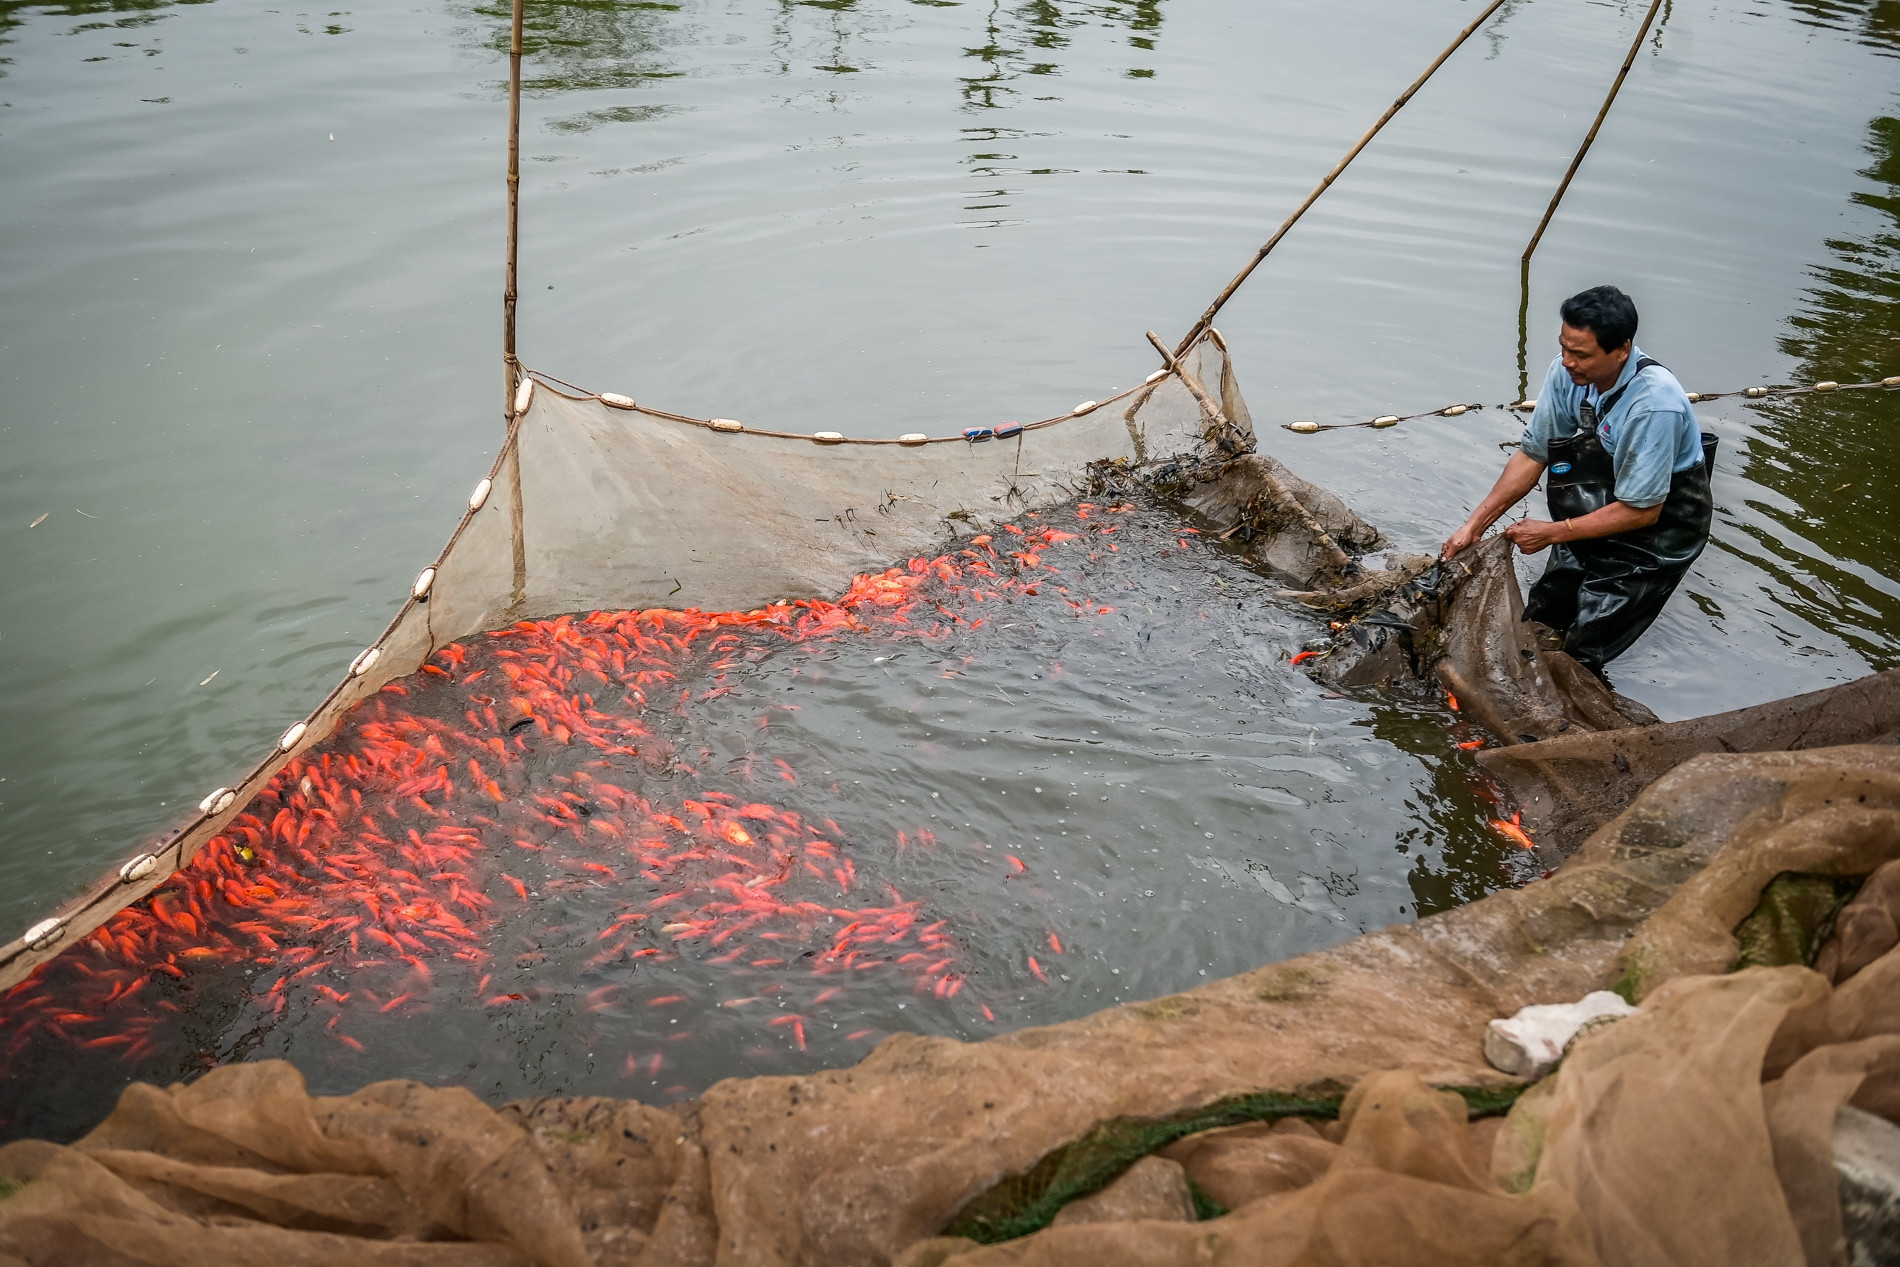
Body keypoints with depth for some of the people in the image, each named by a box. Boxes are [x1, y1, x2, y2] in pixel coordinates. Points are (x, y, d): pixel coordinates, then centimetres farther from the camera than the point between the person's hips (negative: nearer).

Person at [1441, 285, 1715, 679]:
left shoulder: (1654, 403, -32)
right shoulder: (1566, 372, -15)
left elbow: (1642, 511, -24)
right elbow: (1532, 455, -3)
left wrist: (1552, 533, -19)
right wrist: (1475, 525, -8)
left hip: (1663, 520, -6)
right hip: (1600, 507, 6)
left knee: (1579, 654, -8)